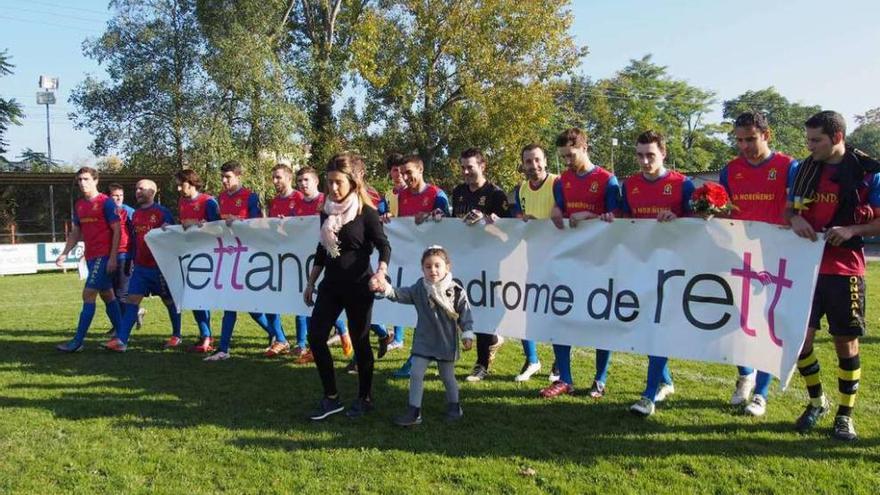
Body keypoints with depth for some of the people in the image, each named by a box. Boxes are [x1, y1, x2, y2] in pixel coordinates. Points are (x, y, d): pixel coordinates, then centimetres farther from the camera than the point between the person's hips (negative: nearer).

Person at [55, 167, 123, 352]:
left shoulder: (106, 202, -8)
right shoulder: (79, 205, 13)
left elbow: (116, 230, -11)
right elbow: (76, 232, 20)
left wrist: (113, 257, -16)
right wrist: (64, 253, 9)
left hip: (104, 256, -8)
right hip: (91, 256, 8)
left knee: (88, 294, -11)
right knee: (107, 295, 11)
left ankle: (78, 341, -8)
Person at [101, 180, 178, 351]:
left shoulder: (163, 212, -8)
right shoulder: (135, 214, 12)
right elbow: (135, 239, 19)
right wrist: (132, 261, 17)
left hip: (160, 266, -6)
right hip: (140, 266, 6)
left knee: (169, 301, 7)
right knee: (132, 300, -2)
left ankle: (176, 336, 21)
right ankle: (121, 340, -6)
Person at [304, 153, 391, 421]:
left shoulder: (366, 212, -10)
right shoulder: (327, 211, 7)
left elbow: (384, 245, -14)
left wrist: (381, 272, -33)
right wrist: (310, 283, 18)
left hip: (358, 287, -6)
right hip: (331, 285, 6)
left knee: (359, 341, 3)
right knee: (315, 337, 1)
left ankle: (364, 399, 20)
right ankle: (331, 398, 13)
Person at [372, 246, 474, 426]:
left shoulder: (456, 291, -10)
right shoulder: (419, 288, -4)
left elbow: (465, 315, -5)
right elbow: (401, 294, -14)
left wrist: (467, 335, -7)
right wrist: (386, 289, -31)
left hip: (447, 341, -2)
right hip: (423, 340, 2)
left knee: (447, 376, 12)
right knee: (416, 374, -1)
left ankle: (454, 406, 34)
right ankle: (414, 411, 9)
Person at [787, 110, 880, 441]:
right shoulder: (804, 169, 6)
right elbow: (788, 209, 15)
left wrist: (851, 230, -20)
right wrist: (795, 219, -8)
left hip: (844, 269, -3)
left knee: (846, 341, 5)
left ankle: (845, 414, 21)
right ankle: (816, 402, 26)